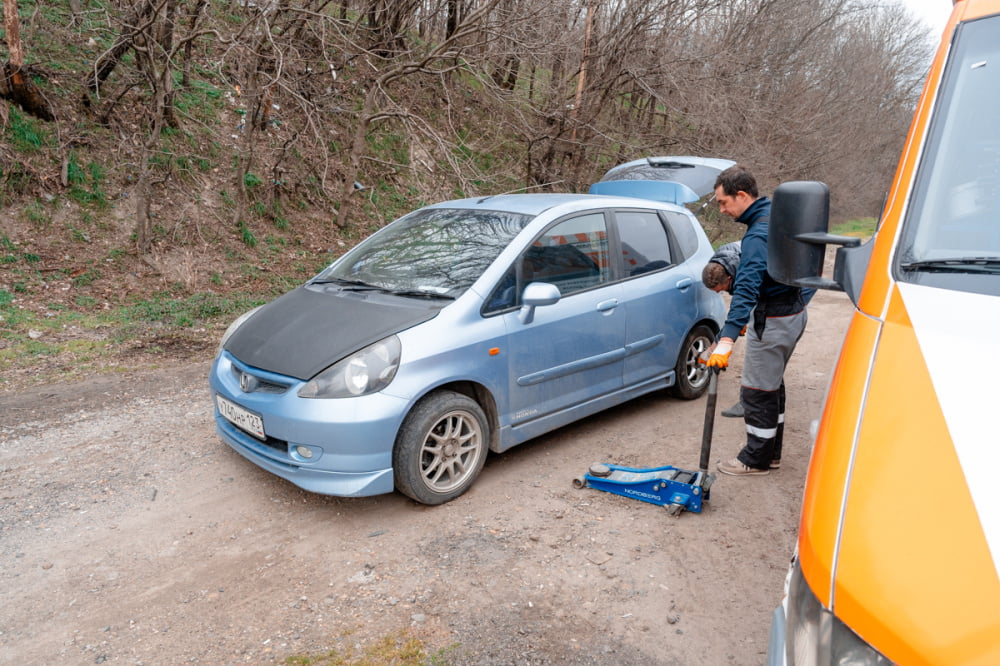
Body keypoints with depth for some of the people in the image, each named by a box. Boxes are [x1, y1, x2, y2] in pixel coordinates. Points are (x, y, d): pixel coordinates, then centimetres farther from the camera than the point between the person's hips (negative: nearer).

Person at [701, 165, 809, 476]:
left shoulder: (758, 234, -25)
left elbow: (747, 289, -38)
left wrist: (727, 338, -45)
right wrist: (731, 281, 12)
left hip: (773, 320, -10)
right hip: (793, 311, 10)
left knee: (757, 391, 2)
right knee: (773, 385, 19)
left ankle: (756, 459, 16)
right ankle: (771, 452, 32)